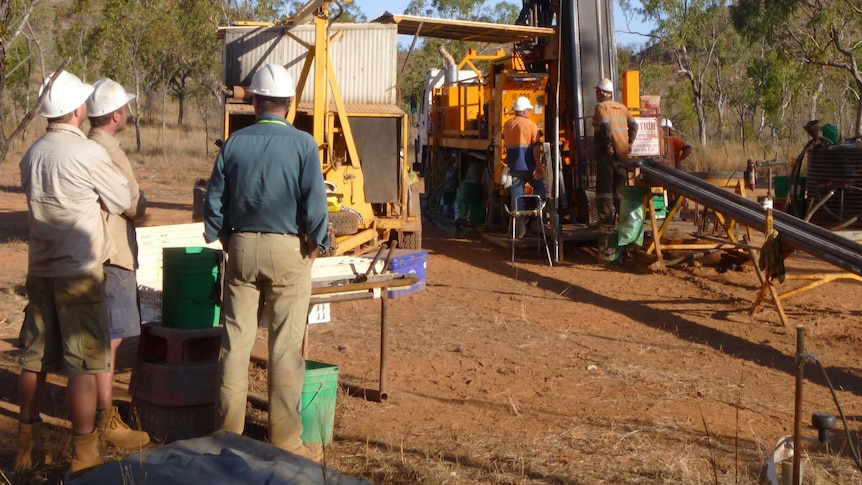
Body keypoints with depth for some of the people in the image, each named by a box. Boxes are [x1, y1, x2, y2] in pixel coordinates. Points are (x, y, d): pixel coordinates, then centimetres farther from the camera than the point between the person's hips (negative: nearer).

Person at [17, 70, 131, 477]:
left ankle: (27, 445, 25)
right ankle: (83, 455, 3)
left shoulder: (31, 156, 4)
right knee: (84, 365, -1)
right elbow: (123, 201, -4)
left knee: (34, 358, 14)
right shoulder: (88, 154, -15)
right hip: (79, 272, -7)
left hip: (40, 270, 7)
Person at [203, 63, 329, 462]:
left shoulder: (235, 143, 0)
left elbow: (214, 200, 2)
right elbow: (315, 204, -13)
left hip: (242, 247, 3)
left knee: (235, 343, 10)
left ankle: (227, 432, 18)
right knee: (285, 349, 2)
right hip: (288, 250, -3)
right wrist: (315, 244, 1)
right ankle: (284, 440, 7)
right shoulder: (302, 144, -9)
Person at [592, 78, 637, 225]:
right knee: (619, 185, 13)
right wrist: (630, 143, 8)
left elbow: (606, 127, -20)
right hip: (622, 153, 7)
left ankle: (606, 216, -9)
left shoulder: (601, 106, -5)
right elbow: (634, 126, 10)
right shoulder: (621, 107, 16)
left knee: (604, 185, -4)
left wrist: (609, 145, -17)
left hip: (607, 153, -7)